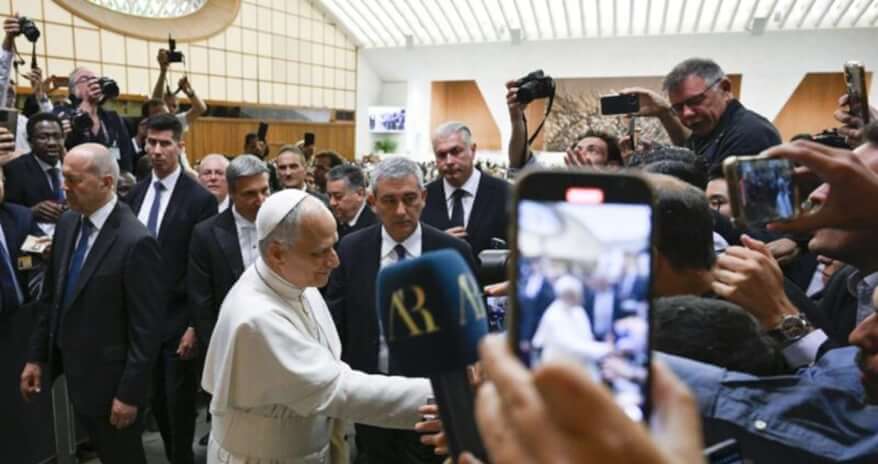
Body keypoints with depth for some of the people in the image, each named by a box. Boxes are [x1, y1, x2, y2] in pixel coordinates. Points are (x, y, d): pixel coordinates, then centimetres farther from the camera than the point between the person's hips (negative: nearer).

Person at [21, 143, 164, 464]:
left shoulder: (135, 242, -23)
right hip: (73, 371, 7)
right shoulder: (67, 224, 1)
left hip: (111, 378, -6)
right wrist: (37, 355, 11)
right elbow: (53, 296, 10)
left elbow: (146, 327, -21)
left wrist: (130, 392, -18)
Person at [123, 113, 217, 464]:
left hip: (178, 319, -6)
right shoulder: (136, 194, 7)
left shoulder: (200, 199, -12)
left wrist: (196, 326, -14)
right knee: (156, 402, 17)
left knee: (179, 406, 7)